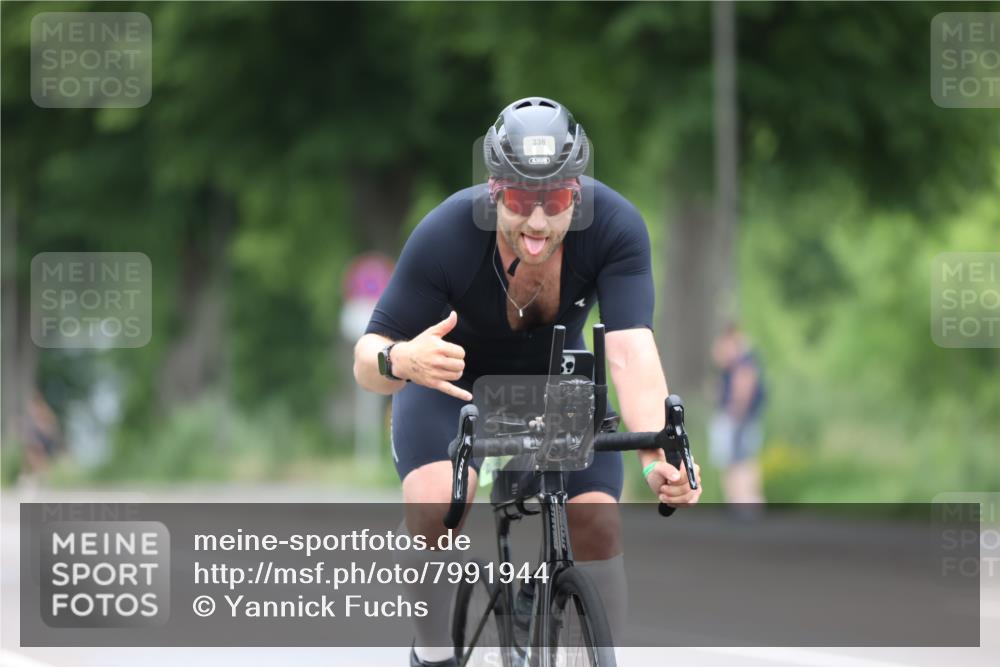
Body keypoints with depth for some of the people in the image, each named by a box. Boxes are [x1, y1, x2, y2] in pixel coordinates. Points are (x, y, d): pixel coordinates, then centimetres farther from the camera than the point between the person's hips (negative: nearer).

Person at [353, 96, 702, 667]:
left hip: (556, 381, 2)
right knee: (434, 506, -28)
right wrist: (399, 360, -58)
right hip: (453, 379, -2)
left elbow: (632, 351, -40)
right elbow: (367, 360, -33)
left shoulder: (615, 227, -32)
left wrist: (658, 456, -57)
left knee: (598, 528, -15)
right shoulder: (445, 236, -35)